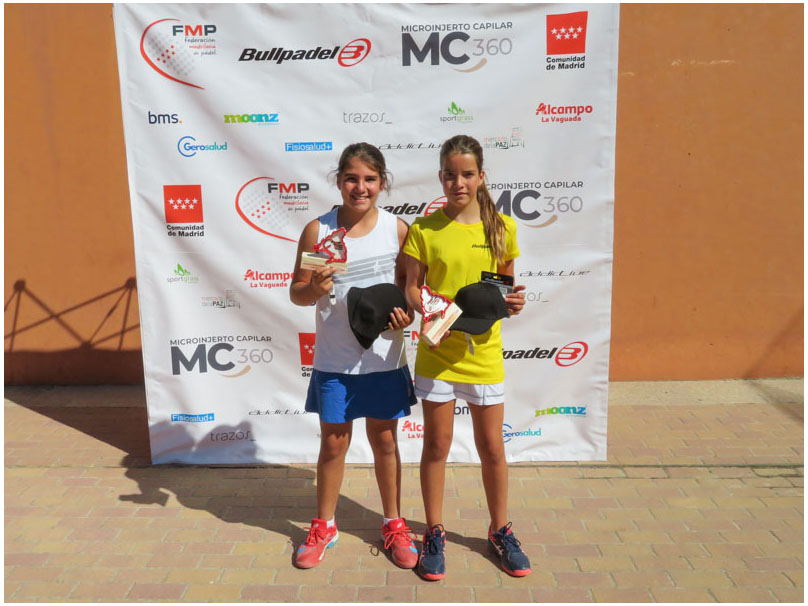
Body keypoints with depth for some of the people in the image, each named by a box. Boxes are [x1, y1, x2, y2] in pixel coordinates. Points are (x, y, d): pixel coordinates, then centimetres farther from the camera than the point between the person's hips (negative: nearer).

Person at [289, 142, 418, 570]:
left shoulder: (397, 229, -3)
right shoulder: (318, 230, -6)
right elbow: (296, 293, -1)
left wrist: (407, 313, -15)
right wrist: (314, 289, -22)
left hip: (384, 357, 0)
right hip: (334, 358, 0)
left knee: (384, 440, 14)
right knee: (333, 441, 13)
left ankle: (394, 524, 34)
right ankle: (324, 526, 34)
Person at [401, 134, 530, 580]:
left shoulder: (501, 227, 1)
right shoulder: (424, 228, -3)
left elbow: (505, 284, 10)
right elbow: (411, 289, -2)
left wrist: (512, 302, -11)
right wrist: (430, 313, -21)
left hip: (484, 352, 1)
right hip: (436, 352, -1)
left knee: (491, 446, 12)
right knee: (436, 445, 11)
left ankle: (500, 531, 34)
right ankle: (434, 533, 30)